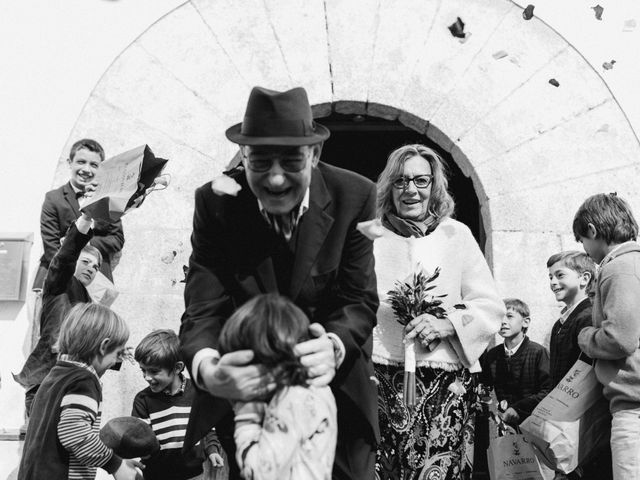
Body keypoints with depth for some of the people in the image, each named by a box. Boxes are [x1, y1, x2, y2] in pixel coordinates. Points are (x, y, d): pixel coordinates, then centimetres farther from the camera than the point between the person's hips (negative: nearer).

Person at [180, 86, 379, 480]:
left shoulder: (355, 197, -14)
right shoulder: (216, 203, -13)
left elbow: (360, 300, -14)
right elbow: (204, 310, -18)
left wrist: (334, 348, -38)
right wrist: (207, 369, -42)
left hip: (335, 384, 0)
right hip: (245, 389, 0)